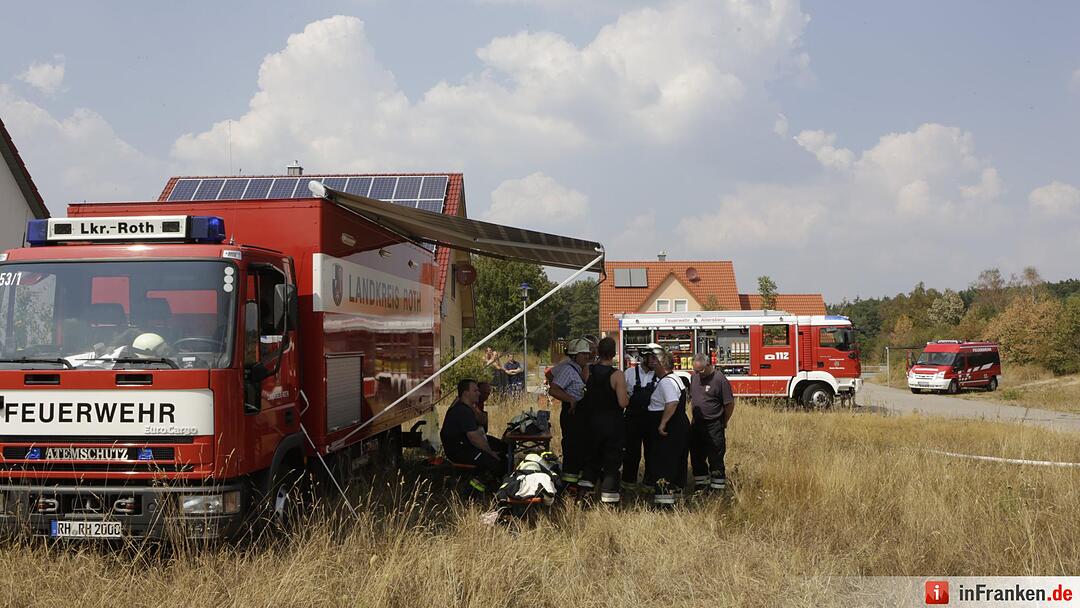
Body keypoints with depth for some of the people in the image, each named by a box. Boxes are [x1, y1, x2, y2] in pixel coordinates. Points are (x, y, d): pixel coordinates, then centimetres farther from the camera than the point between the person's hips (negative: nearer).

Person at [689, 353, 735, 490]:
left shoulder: (720, 379, -15)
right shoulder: (694, 377, 6)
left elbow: (730, 404, -11)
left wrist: (723, 423, 0)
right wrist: (694, 418, 15)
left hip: (713, 427, -7)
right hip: (697, 425, 7)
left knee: (715, 459, 0)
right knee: (696, 457, 12)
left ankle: (717, 488, 8)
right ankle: (701, 485, 24)